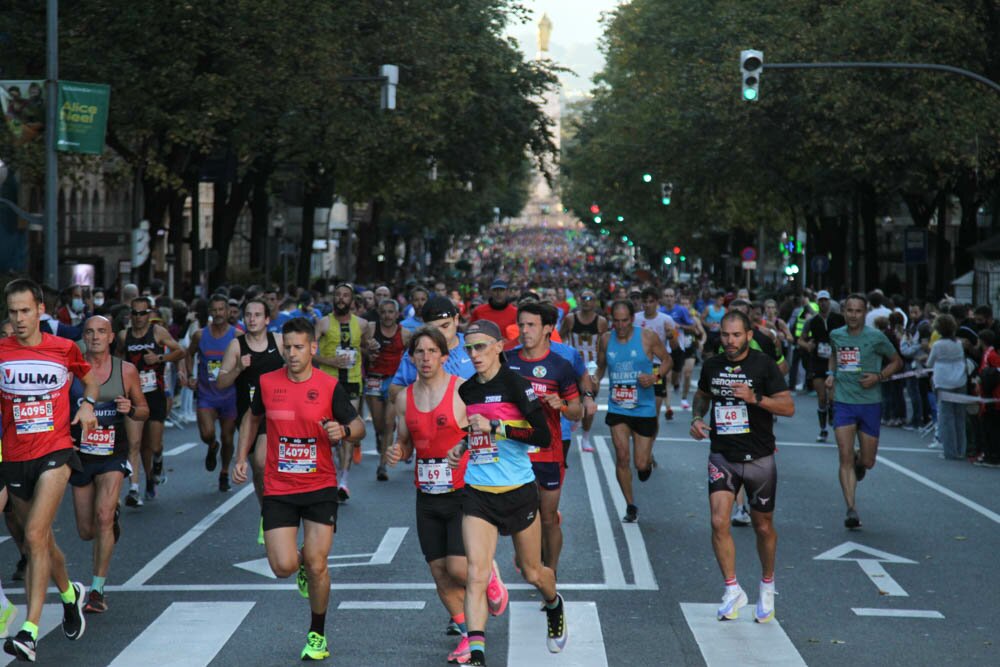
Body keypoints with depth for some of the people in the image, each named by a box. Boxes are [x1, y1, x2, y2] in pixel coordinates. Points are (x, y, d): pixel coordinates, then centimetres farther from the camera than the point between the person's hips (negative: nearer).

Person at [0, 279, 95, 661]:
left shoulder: (64, 349, 0)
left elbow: (89, 378, 19)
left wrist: (88, 404, 0)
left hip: (54, 452, -3)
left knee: (34, 536, -19)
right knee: (41, 540, 15)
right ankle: (70, 594, 45)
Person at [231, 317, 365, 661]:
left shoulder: (330, 386, -6)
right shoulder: (268, 383, 0)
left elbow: (358, 425, 2)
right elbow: (252, 417, 19)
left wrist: (344, 431, -21)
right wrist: (241, 458, 10)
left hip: (320, 487, -1)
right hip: (278, 489, 2)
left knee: (317, 565, -4)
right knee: (284, 567, -8)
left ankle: (317, 635, 17)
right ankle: (302, 561, 31)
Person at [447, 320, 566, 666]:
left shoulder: (515, 384, -10)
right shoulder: (466, 390, 8)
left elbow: (543, 436, -18)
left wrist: (494, 426, -20)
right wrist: (461, 446, 7)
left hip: (518, 491, -3)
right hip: (478, 493, 3)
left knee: (532, 572, 14)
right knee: (476, 574, -13)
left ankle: (554, 605, 49)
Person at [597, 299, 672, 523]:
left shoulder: (648, 338, -7)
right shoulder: (606, 340, 2)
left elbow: (667, 360, 3)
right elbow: (600, 367, 15)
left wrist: (656, 377, -16)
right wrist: (594, 384, -3)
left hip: (644, 409, -2)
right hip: (617, 409, 2)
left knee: (641, 464, 0)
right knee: (622, 457, -8)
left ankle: (648, 460, 40)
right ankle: (630, 506, 7)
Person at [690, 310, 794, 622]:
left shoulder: (764, 365, -7)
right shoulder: (712, 365, 4)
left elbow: (788, 406, -10)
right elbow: (702, 395, 23)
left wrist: (755, 398, -25)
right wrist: (697, 417, 3)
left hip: (759, 457, -2)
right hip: (722, 457, 2)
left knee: (763, 527, 10)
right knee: (719, 522, -15)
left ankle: (767, 587, 32)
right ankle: (733, 591, -4)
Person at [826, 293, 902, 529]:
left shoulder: (876, 337, -6)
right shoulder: (836, 335, 4)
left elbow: (897, 362, 5)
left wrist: (878, 377, -11)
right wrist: (831, 374, 9)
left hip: (870, 403, -1)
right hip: (843, 402, 1)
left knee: (867, 462, 6)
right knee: (845, 458, -12)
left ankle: (859, 461, 45)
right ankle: (851, 510, -11)